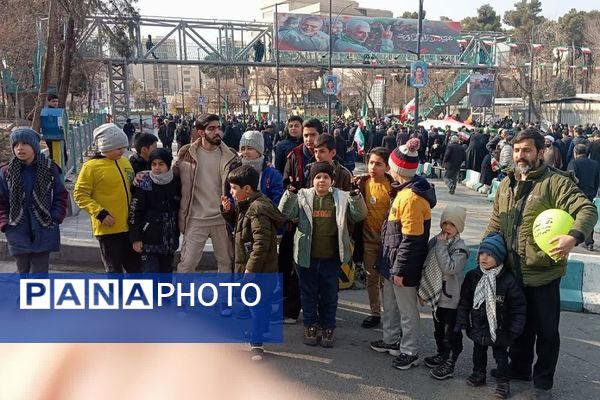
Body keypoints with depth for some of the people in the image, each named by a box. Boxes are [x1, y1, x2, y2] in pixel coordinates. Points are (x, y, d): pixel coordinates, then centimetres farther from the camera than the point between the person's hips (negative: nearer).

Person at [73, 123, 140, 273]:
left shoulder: (125, 162, 10)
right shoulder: (91, 166, -10)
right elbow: (80, 194, -10)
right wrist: (100, 213, -18)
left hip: (128, 226, 6)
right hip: (108, 229, -6)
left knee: (135, 267, 15)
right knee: (115, 271, 3)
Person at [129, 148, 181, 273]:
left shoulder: (176, 183, 2)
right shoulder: (144, 184, -8)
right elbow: (134, 212, -8)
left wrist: (177, 232, 13)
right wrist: (136, 238, -11)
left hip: (169, 240, 4)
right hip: (149, 240, -4)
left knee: (166, 273, 14)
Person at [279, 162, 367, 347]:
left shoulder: (342, 198, 0)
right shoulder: (303, 196, 0)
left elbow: (359, 215, -6)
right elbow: (285, 214, -9)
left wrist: (355, 195, -22)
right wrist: (291, 192, -23)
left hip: (331, 258, 0)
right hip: (307, 257, 0)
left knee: (330, 295, 12)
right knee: (309, 293, 13)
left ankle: (327, 328, 28)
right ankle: (311, 326, 29)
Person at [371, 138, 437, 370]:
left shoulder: (411, 197, -24)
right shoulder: (405, 190, 7)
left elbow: (411, 239, -24)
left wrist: (399, 270, -20)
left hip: (403, 266, -10)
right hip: (393, 262, 10)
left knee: (407, 309, 5)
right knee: (390, 303, 23)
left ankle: (410, 352, 19)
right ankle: (391, 340, 39)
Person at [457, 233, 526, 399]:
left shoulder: (508, 280, -19)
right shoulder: (472, 276, -7)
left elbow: (518, 306, -13)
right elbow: (464, 301, 0)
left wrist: (515, 329, -12)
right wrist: (462, 320, -1)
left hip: (499, 329, -4)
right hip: (477, 327, 4)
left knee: (500, 355, 10)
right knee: (478, 351, 21)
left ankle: (503, 381, 25)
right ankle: (479, 374, 40)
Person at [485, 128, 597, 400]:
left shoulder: (555, 182, -13)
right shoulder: (507, 184, 7)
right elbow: (496, 223, 14)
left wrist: (574, 236, -41)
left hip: (543, 273, -5)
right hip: (512, 272, 5)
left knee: (546, 331, 9)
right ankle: (519, 368, 42)